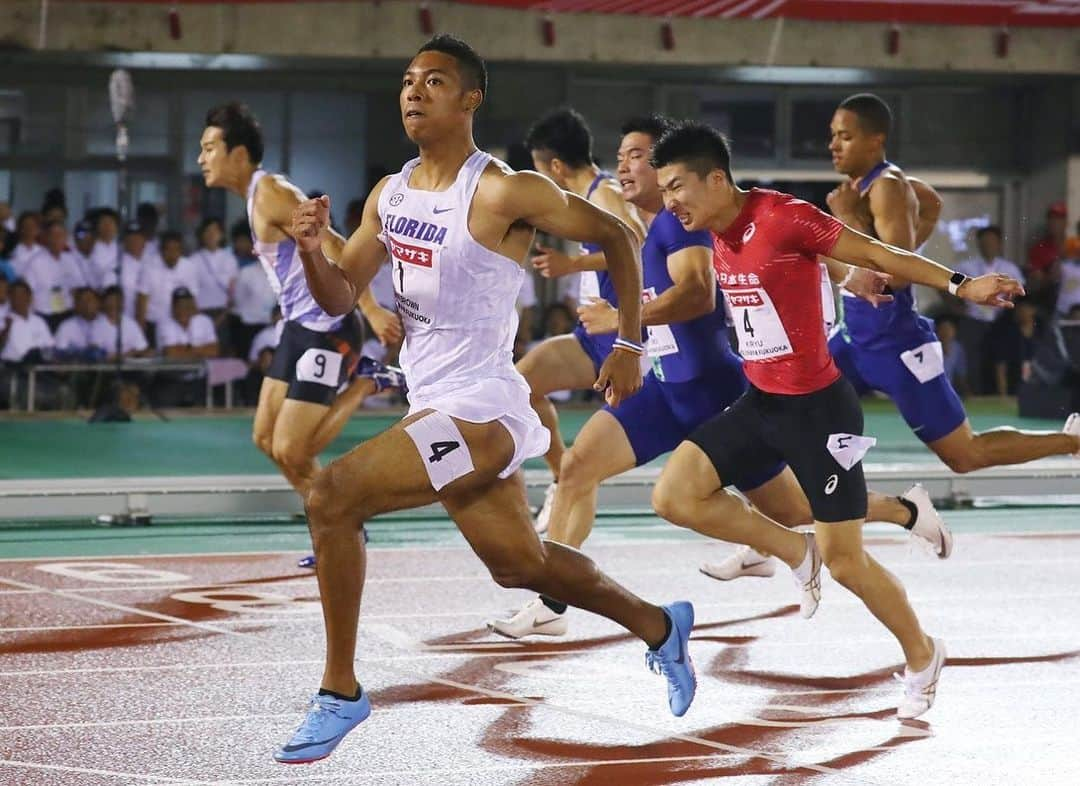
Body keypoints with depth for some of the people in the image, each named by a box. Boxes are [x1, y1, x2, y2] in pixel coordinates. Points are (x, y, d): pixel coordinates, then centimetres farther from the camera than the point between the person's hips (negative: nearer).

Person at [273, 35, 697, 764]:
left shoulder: (503, 193, -15)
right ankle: (660, 627, 45)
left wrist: (631, 343, -4)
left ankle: (341, 690, -10)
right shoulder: (389, 195, 8)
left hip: (480, 412, -9)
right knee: (520, 563, 22)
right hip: (435, 405, 9)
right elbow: (340, 298, 11)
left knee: (332, 497, -21)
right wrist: (312, 250, -10)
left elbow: (617, 235, -5)